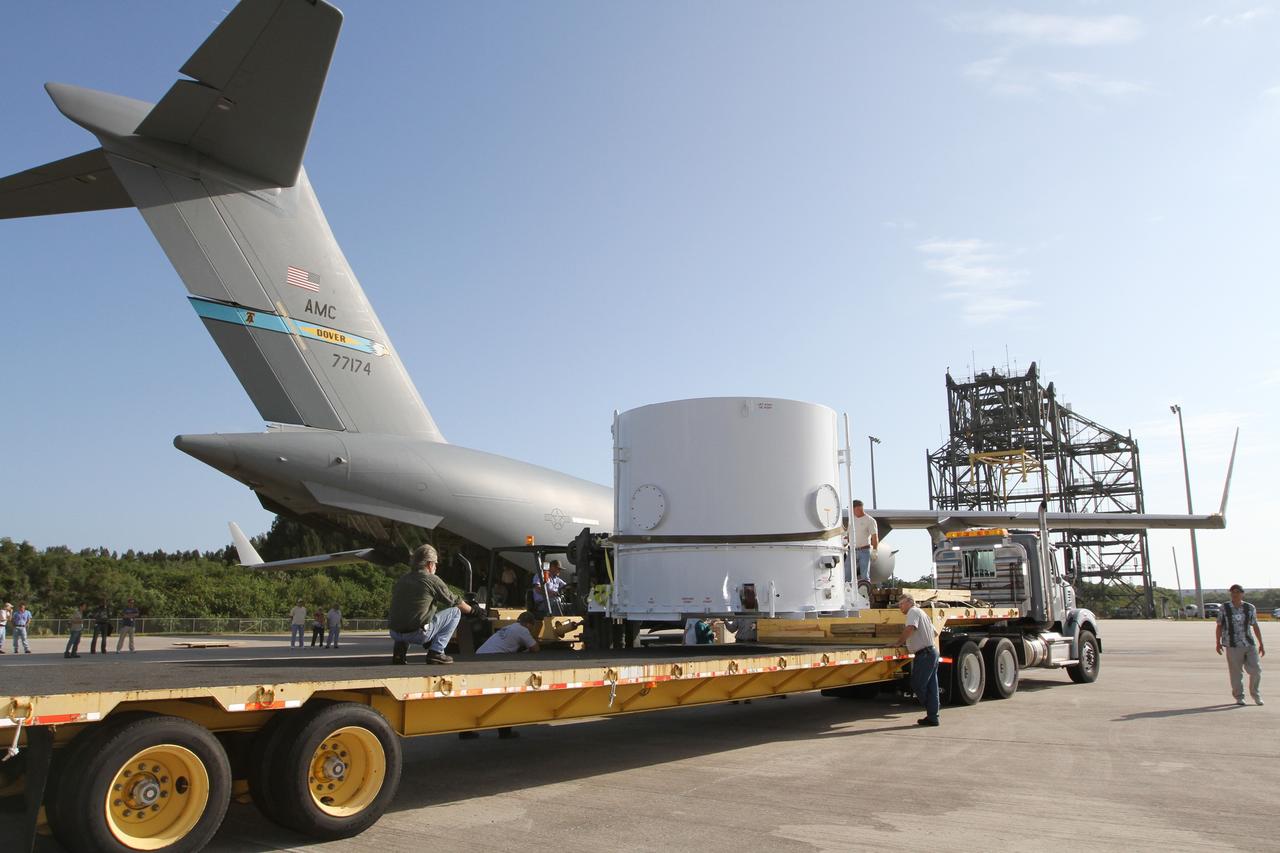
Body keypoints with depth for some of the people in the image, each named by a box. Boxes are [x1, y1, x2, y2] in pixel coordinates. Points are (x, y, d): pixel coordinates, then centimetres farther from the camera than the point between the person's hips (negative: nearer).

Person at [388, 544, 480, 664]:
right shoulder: (432, 580, -4)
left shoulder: (402, 579, 14)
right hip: (417, 634, -6)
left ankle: (399, 648, 18)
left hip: (393, 633, 7)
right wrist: (472, 609, 28)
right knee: (455, 612, 8)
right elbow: (455, 602, 7)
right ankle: (436, 652, 0)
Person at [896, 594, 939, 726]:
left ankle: (932, 717, 2)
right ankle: (932, 717, 9)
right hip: (932, 652, 10)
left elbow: (910, 628, -26)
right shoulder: (921, 613, 23)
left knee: (917, 685, -4)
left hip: (924, 654, -10)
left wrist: (899, 643, -19)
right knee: (930, 687, 9)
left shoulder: (913, 612, -7)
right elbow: (935, 633, 31)